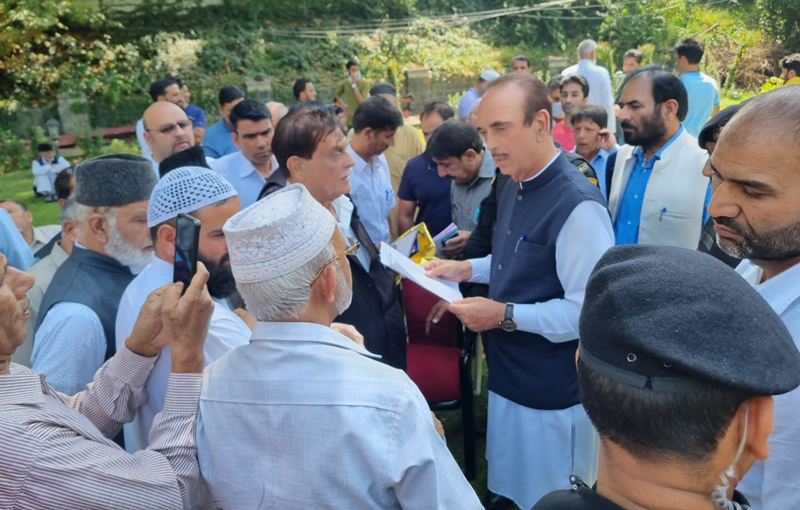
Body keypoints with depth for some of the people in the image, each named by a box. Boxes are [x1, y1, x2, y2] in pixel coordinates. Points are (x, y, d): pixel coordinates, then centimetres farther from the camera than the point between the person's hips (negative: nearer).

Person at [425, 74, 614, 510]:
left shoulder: (578, 205, -26)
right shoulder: (514, 191, 5)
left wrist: (504, 316, -26)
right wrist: (467, 269, 4)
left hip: (553, 393, -8)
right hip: (508, 376, 8)